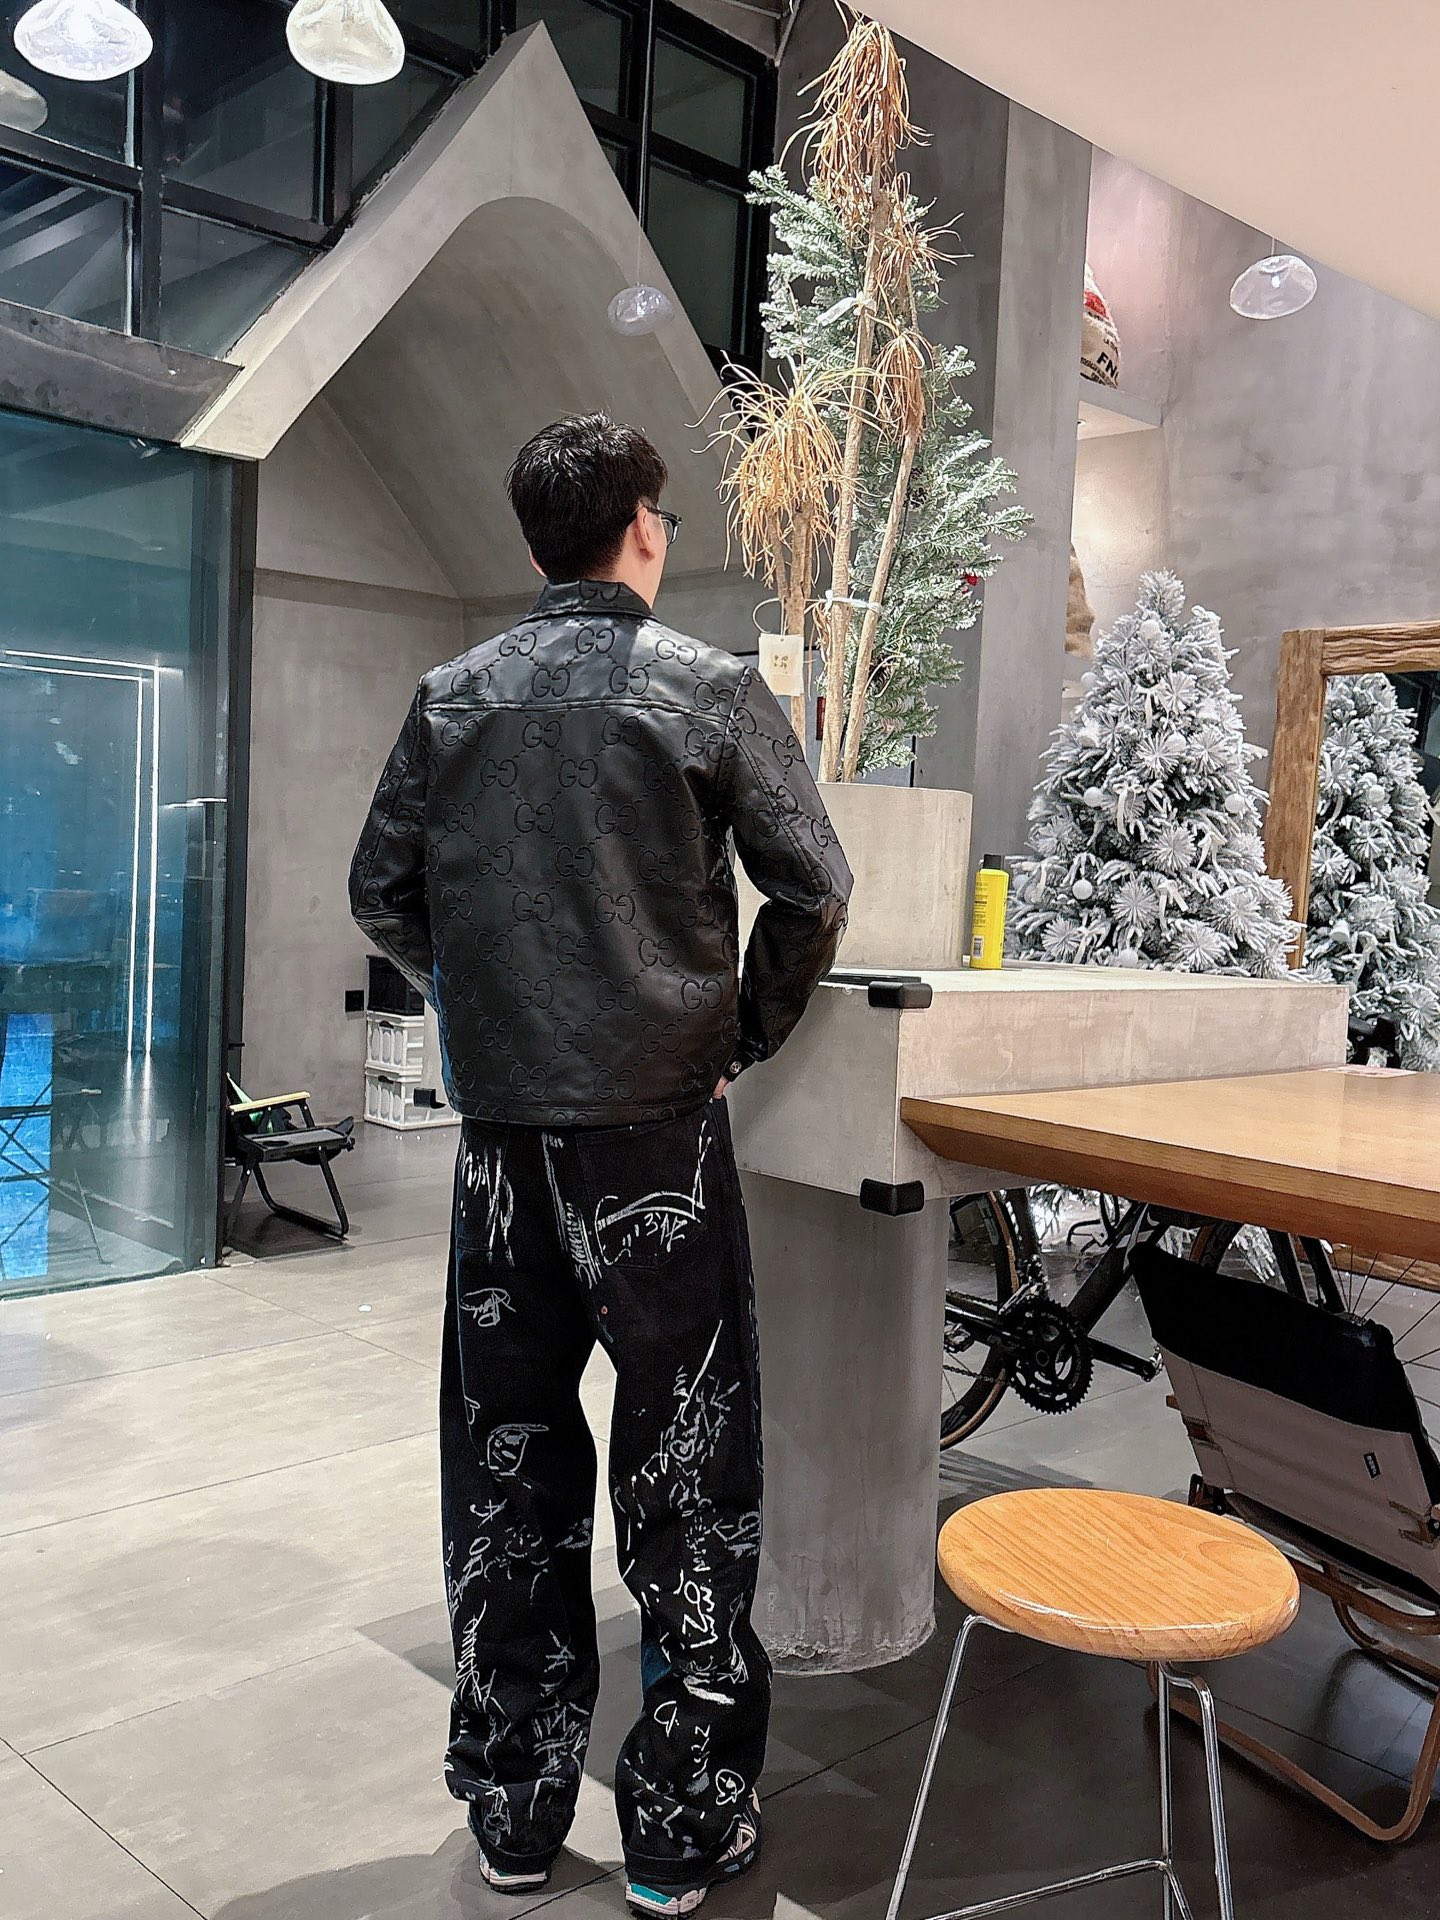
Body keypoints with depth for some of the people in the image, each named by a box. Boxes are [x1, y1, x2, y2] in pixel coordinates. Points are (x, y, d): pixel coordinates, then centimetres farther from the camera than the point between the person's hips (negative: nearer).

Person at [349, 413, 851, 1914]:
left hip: (498, 1119, 4)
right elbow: (811, 889, -7)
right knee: (683, 1454, 7)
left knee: (507, 1455, 13)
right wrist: (749, 1034, 7)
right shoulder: (707, 688, -4)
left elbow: (381, 891, 8)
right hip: (654, 1121, -3)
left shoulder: (453, 695, 6)